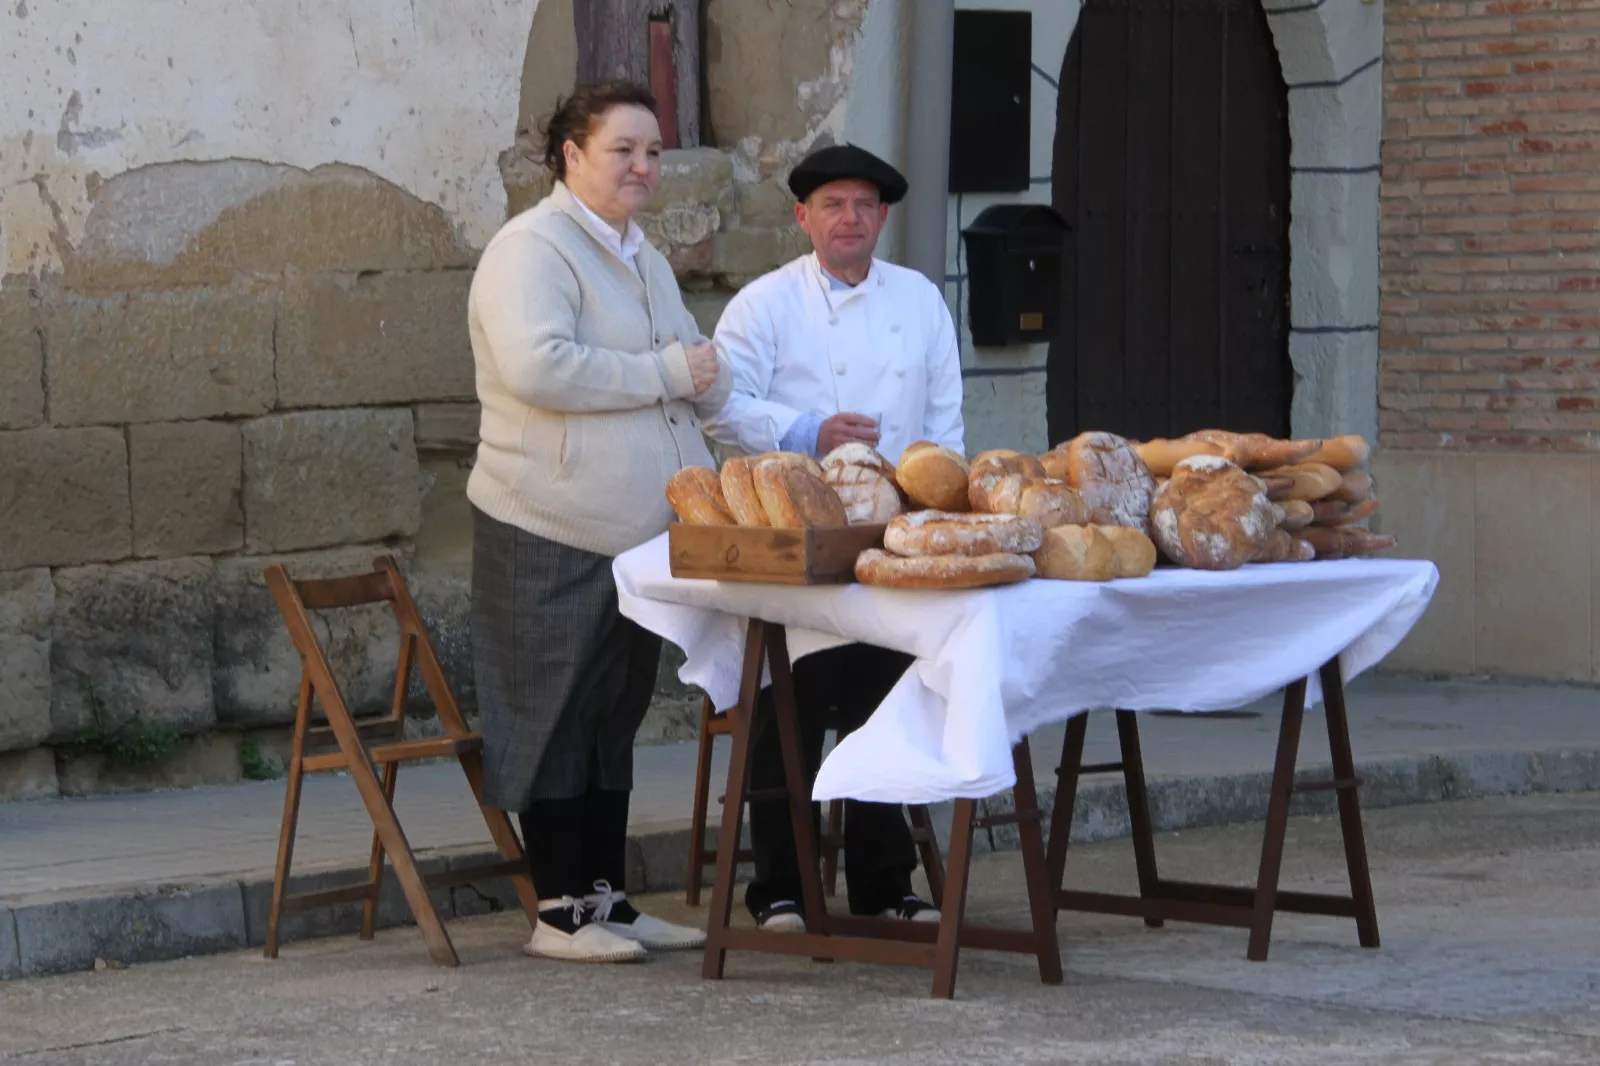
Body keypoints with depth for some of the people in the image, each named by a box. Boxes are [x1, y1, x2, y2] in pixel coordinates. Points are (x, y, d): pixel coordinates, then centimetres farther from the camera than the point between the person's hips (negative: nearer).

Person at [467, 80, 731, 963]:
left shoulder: (644, 259, 17)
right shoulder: (532, 250, -11)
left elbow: (707, 384, 24)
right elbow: (536, 366, -27)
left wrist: (706, 378, -1)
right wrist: (663, 373, -19)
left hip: (641, 530, 9)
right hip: (552, 535, -8)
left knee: (614, 716, 12)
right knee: (557, 716, -2)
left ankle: (605, 898, 19)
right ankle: (560, 910, 3)